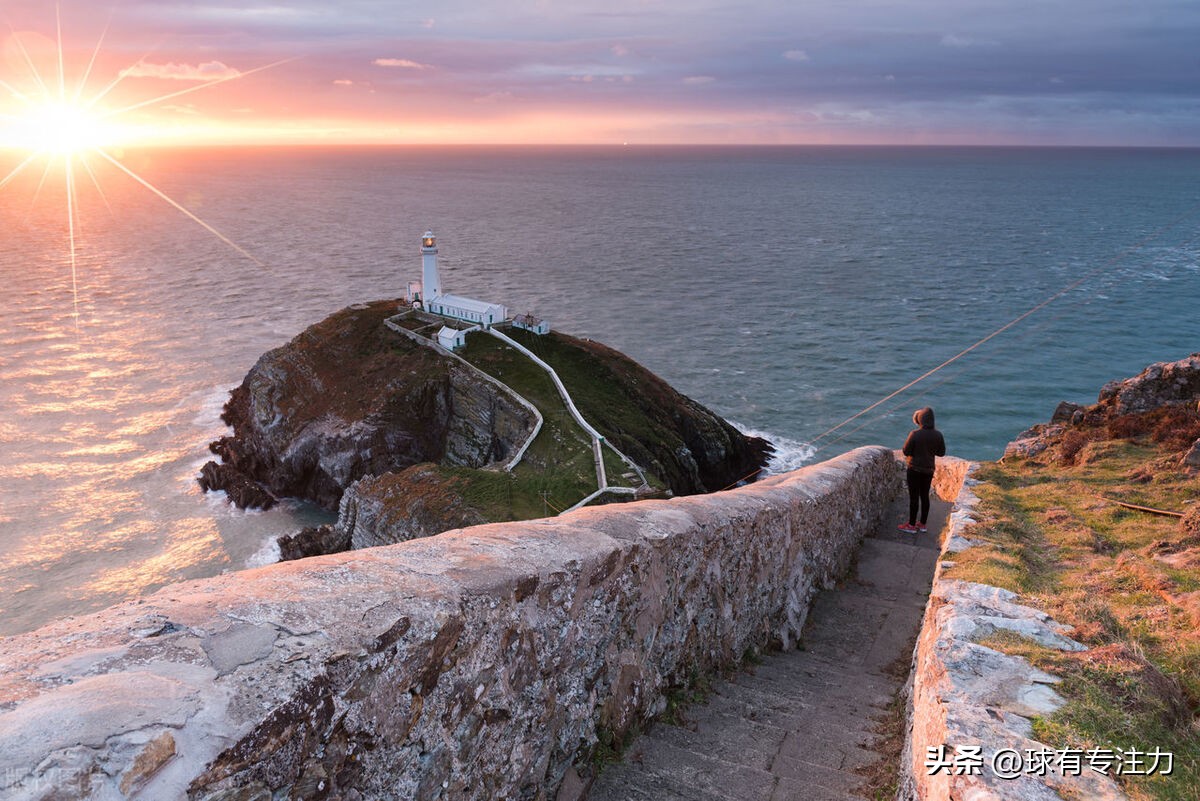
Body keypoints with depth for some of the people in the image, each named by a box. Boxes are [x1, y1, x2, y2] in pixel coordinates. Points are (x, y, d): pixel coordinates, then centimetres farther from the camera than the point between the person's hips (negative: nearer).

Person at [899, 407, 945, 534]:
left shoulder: (914, 434, -20)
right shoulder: (938, 435, -5)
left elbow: (906, 451, -13)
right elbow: (941, 452, 4)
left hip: (915, 469, -5)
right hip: (929, 470, 5)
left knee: (914, 497, 3)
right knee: (925, 496, 15)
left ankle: (911, 525, 11)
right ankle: (922, 524, 24)